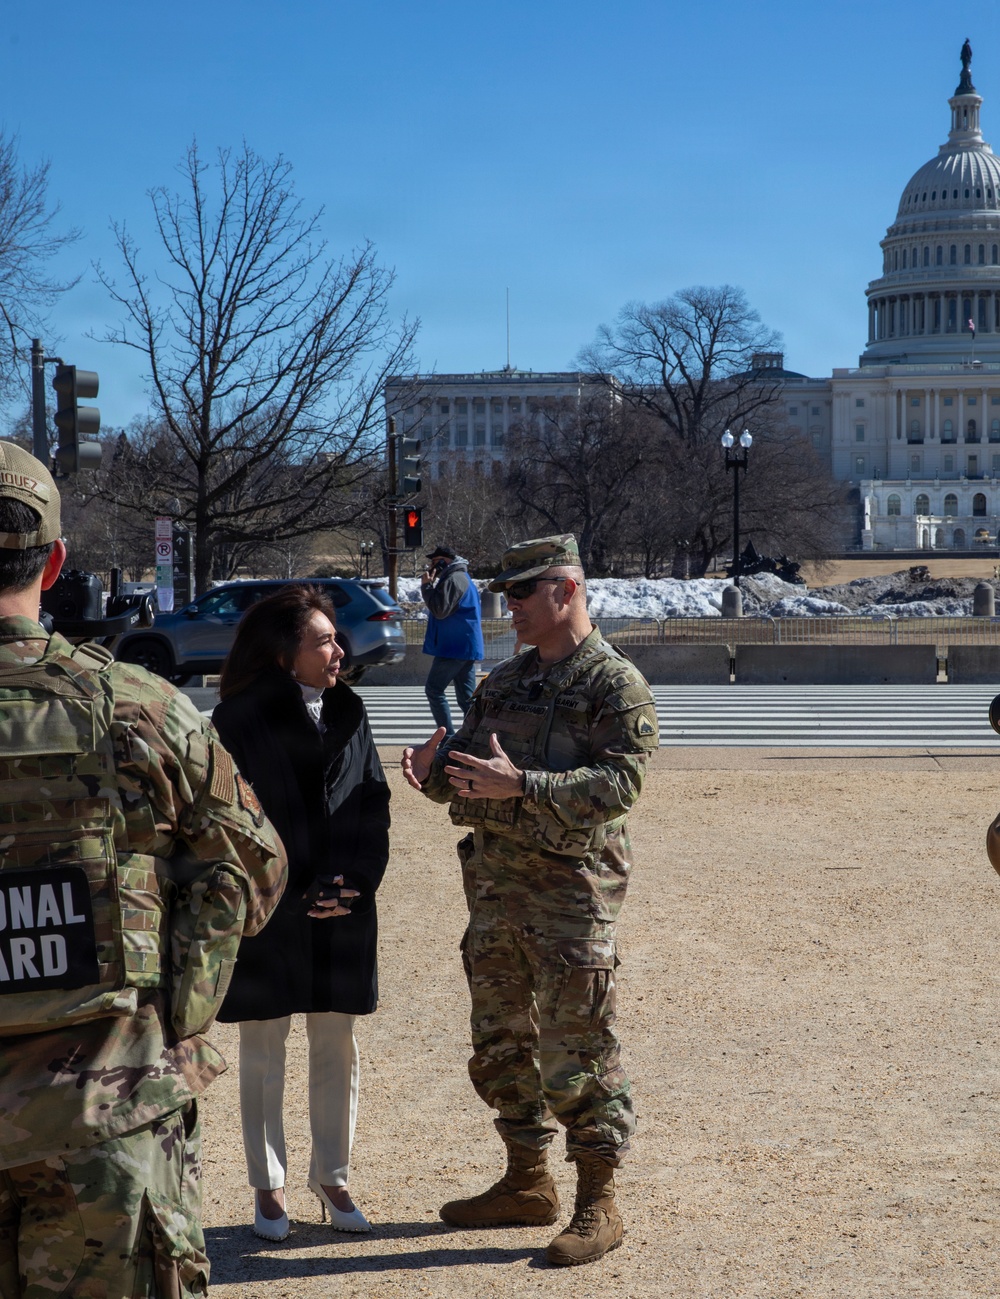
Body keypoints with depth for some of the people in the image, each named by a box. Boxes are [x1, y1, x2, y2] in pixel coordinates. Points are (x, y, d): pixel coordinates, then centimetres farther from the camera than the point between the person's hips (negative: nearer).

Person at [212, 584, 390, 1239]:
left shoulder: (348, 711, 5)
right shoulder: (241, 719, -10)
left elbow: (373, 803, 5)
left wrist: (356, 883, -8)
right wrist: (298, 896, -14)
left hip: (344, 913, 4)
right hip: (268, 915, -4)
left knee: (337, 1047, 11)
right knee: (264, 1051, 7)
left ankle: (332, 1176, 25)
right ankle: (269, 1186, 20)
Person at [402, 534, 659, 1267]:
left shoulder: (616, 684, -9)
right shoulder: (505, 682, 15)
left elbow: (620, 783, -20)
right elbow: (467, 774, 17)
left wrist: (521, 785, -29)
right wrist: (433, 774, -6)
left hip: (571, 890, -8)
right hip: (495, 884, 8)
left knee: (576, 1053, -3)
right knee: (500, 1044, 15)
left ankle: (598, 1206, 7)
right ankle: (527, 1184, 28)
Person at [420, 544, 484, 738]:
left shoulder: (453, 579, -13)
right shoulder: (462, 578, 21)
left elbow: (440, 610, -19)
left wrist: (426, 586, -9)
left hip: (454, 647, -10)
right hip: (464, 647, 10)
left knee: (434, 690, -4)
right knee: (466, 697, 8)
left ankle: (448, 737, -9)